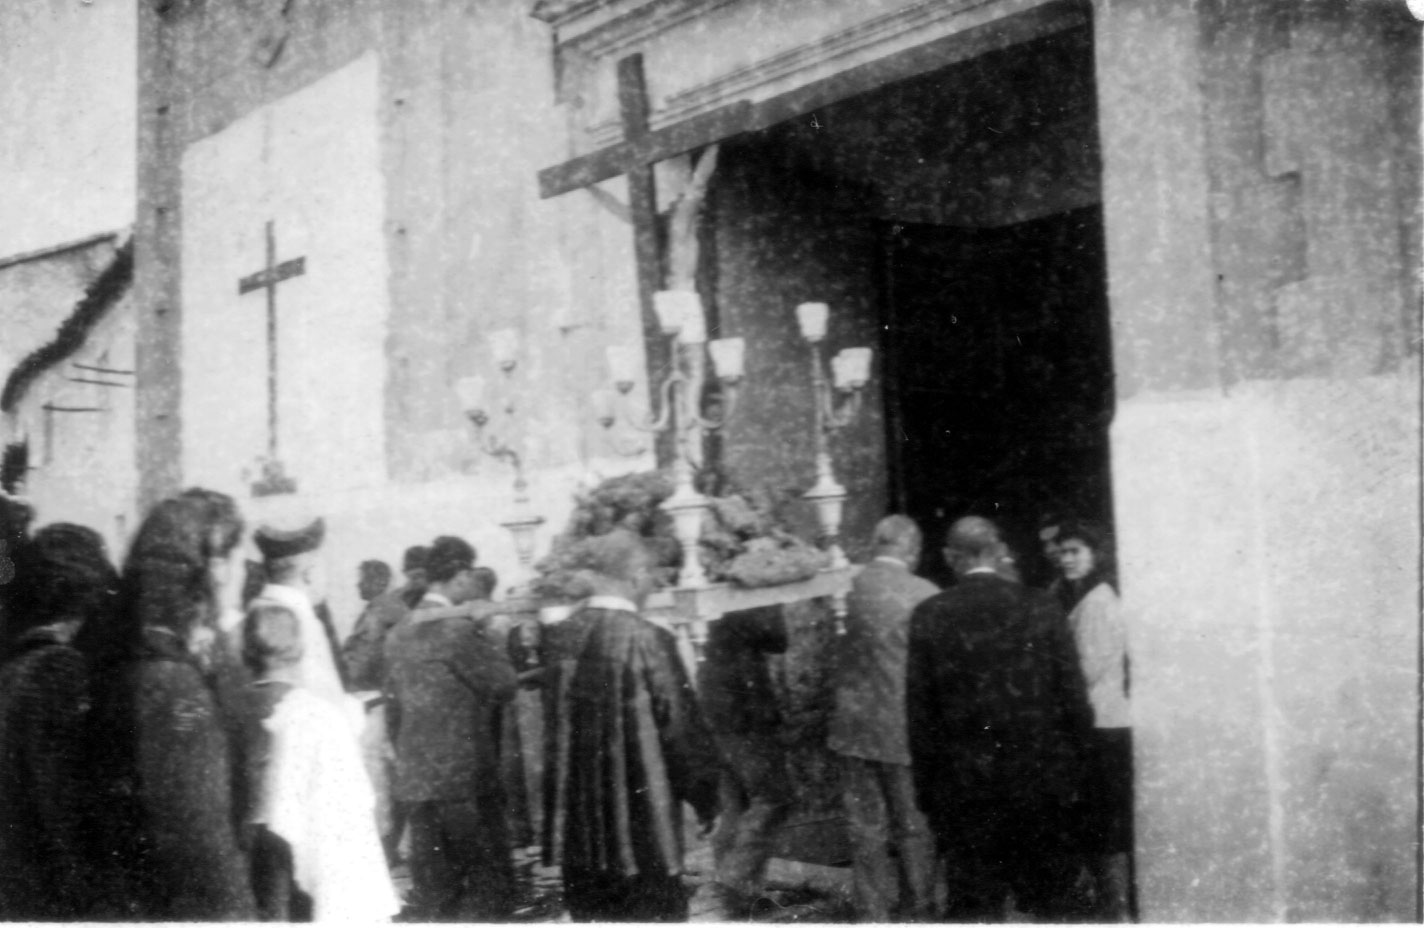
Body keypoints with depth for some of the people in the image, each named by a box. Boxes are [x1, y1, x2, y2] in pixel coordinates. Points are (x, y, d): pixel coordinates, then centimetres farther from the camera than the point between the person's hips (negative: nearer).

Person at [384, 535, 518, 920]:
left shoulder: (399, 633, 10)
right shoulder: (459, 629, -14)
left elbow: (393, 708, 16)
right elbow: (503, 686, -10)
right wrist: (494, 640, 4)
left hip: (414, 781, 8)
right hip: (464, 777, -8)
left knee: (433, 894, 12)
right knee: (491, 888, 0)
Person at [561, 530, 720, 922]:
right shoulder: (646, 639, -17)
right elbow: (679, 724, -12)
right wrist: (704, 795, 3)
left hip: (584, 816, 5)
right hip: (642, 812, -5)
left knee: (594, 909, 16)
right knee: (649, 910, 6)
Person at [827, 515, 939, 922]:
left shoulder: (846, 590, -4)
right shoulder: (923, 595, -13)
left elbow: (833, 660, 2)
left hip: (853, 725, 3)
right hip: (905, 726, -3)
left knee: (866, 830, 11)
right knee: (914, 827, 12)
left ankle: (872, 912, 17)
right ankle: (916, 911, 21)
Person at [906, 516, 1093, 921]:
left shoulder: (929, 615, -5)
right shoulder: (1040, 607, -4)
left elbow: (918, 710, -4)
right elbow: (1073, 695, -3)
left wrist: (926, 788, 3)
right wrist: (1074, 766, 7)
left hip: (963, 785, -1)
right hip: (1040, 777, 1)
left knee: (973, 905, 7)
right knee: (1046, 899, 15)